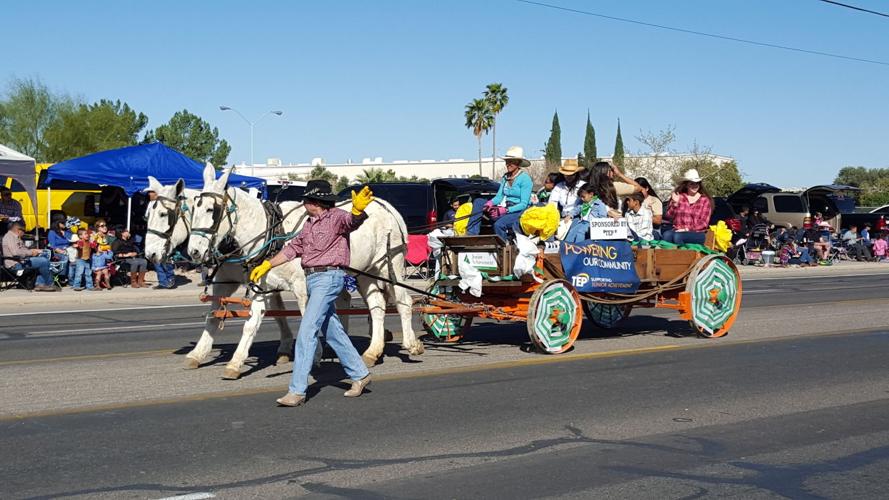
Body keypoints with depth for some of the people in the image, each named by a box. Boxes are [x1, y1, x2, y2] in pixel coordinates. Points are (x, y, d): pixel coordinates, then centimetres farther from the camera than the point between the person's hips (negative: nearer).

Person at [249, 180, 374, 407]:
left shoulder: (336, 217, -10)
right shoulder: (310, 224, 16)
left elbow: (352, 221, -32)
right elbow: (293, 248, 24)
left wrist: (358, 209, -55)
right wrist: (267, 265, 23)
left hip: (329, 277, -9)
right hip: (313, 279, 9)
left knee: (307, 331, -13)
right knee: (332, 331, 16)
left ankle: (297, 390, -11)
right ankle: (359, 374, 29)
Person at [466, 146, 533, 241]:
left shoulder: (525, 178, -9)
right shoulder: (505, 177, 13)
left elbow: (524, 204, -15)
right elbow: (499, 196, 12)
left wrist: (506, 210, -26)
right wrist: (491, 203, -12)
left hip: (519, 211, -8)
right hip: (504, 209, 8)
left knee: (499, 224, -36)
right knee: (478, 201, -5)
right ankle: (472, 233, -16)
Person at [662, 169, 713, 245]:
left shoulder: (705, 200, 5)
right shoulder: (679, 196, 13)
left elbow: (704, 223, 0)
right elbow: (669, 215, 9)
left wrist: (687, 229, -13)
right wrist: (675, 203, -8)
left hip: (697, 233, -3)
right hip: (677, 230, 3)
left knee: (678, 237, -35)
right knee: (666, 235, -33)